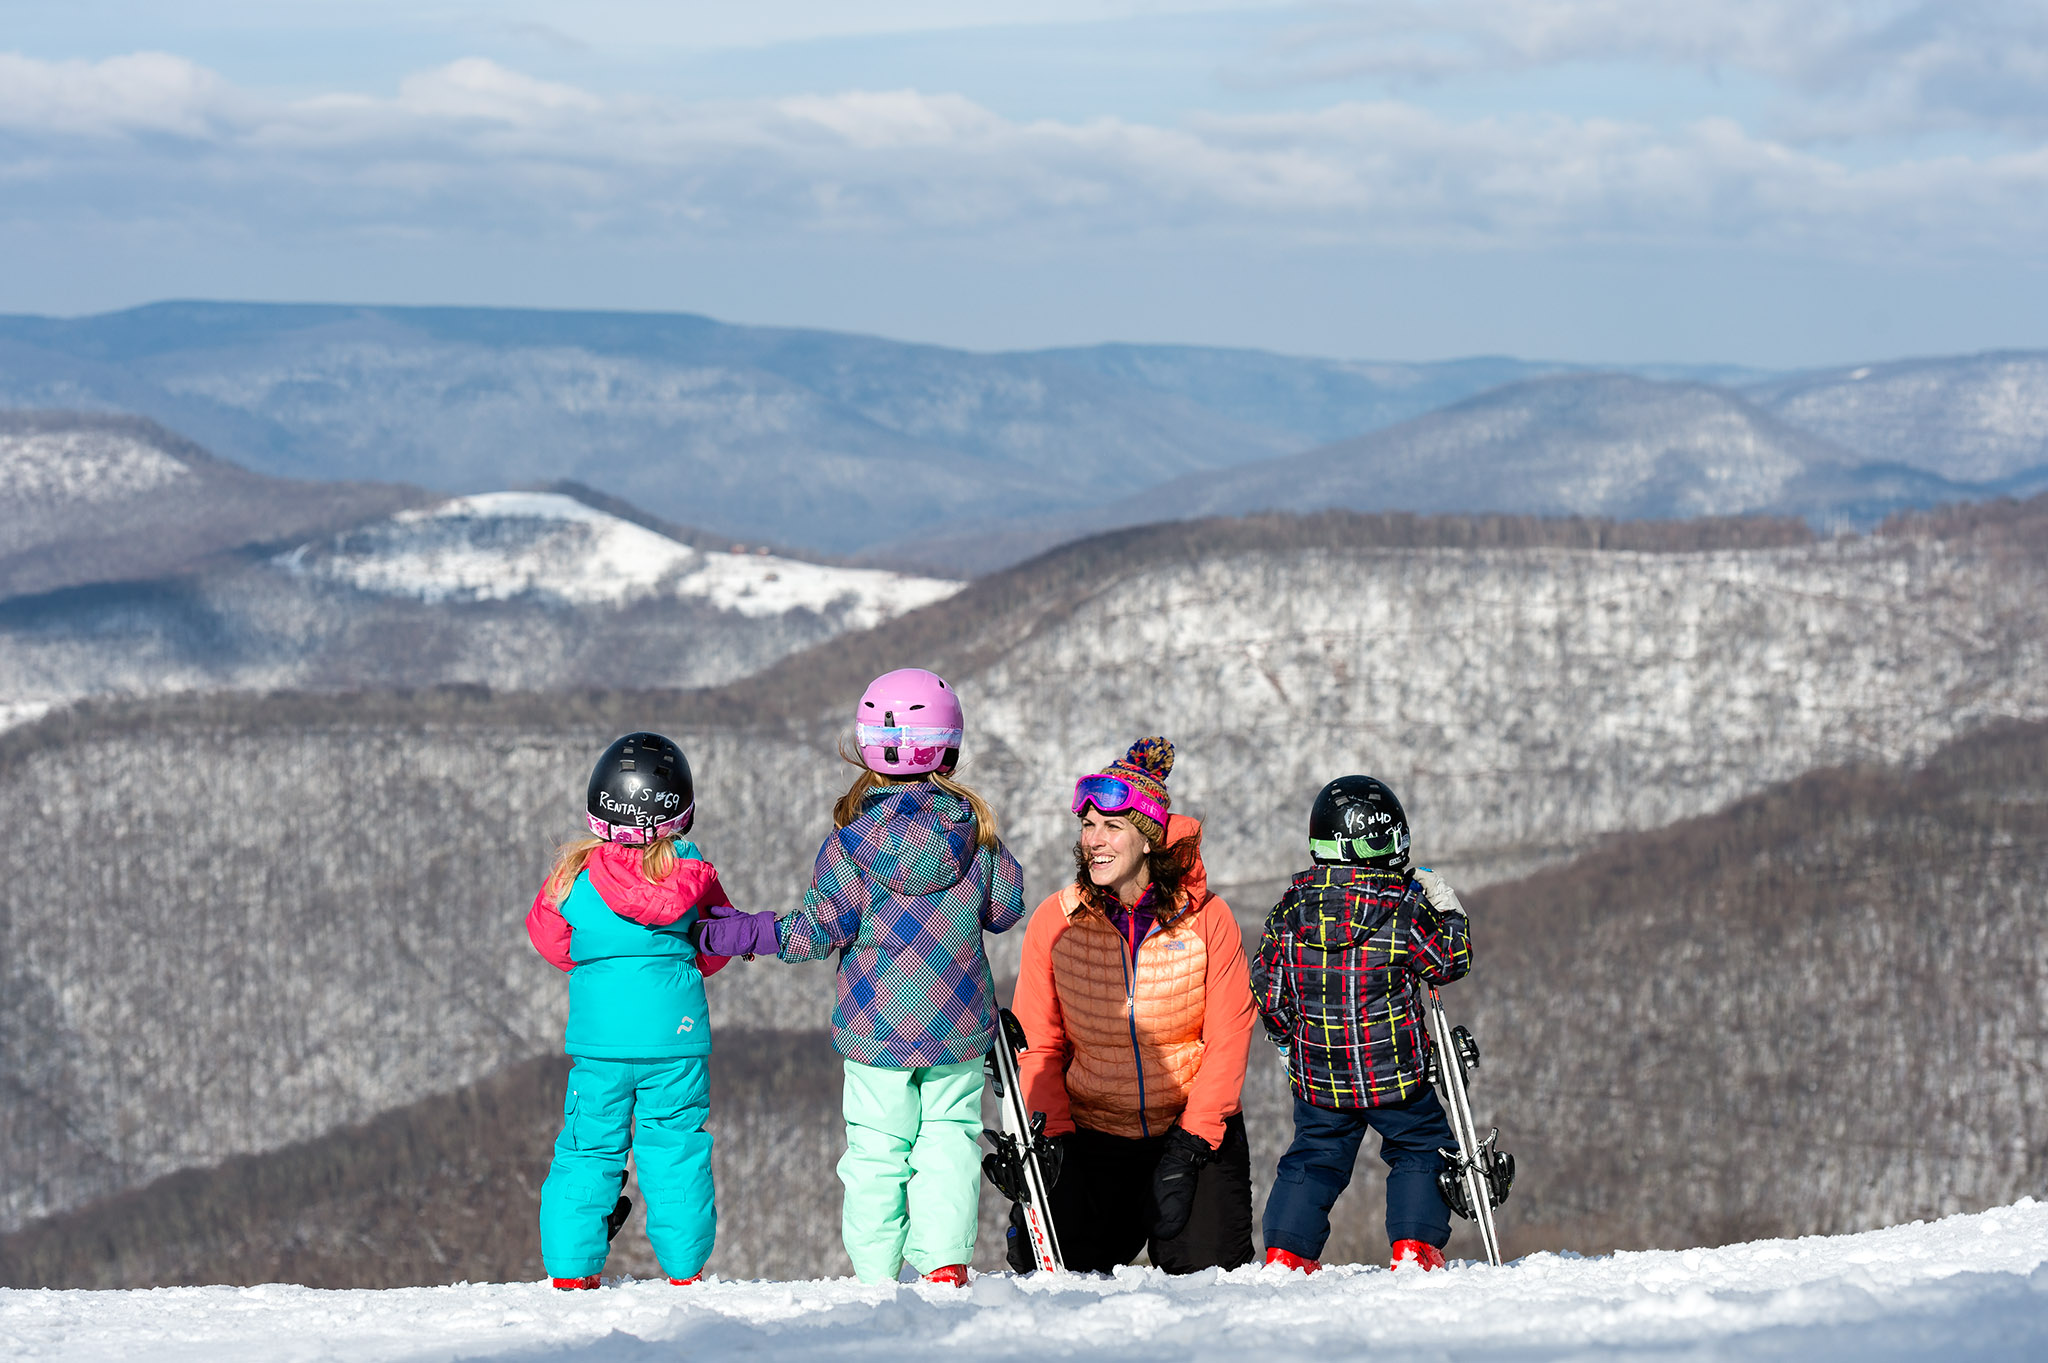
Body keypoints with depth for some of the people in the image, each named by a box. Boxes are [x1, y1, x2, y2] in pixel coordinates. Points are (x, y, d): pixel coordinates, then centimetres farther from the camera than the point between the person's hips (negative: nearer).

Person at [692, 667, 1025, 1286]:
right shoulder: (974, 830, -7)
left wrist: (746, 933, -3)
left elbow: (821, 930, -12)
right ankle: (946, 1260, -1)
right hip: (959, 1026, 1)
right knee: (950, 1134, 11)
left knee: (877, 1148, 7)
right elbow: (1004, 908, 3)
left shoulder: (853, 840, -12)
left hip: (875, 1027, -1)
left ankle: (875, 1275, 9)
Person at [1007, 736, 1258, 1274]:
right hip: (1094, 1139, 1)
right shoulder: (1054, 923, -4)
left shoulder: (1206, 919, -8)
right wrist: (1052, 1138, -10)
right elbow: (1038, 1045, 1)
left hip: (1195, 1128, -1)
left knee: (1207, 1268, -12)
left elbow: (1227, 1041, -7)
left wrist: (1191, 1144, -13)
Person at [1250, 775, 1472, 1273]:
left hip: (1317, 1077, 3)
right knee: (1421, 1149, 15)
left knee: (1313, 1157, 16)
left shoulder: (1290, 911, -5)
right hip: (1395, 1073, -3)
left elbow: (1268, 989, 2)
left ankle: (1286, 1252, 9)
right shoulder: (1405, 913, -13)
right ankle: (1414, 1244, 6)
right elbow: (1449, 962, -1)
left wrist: (1286, 1034, 20)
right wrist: (1448, 910, 15)